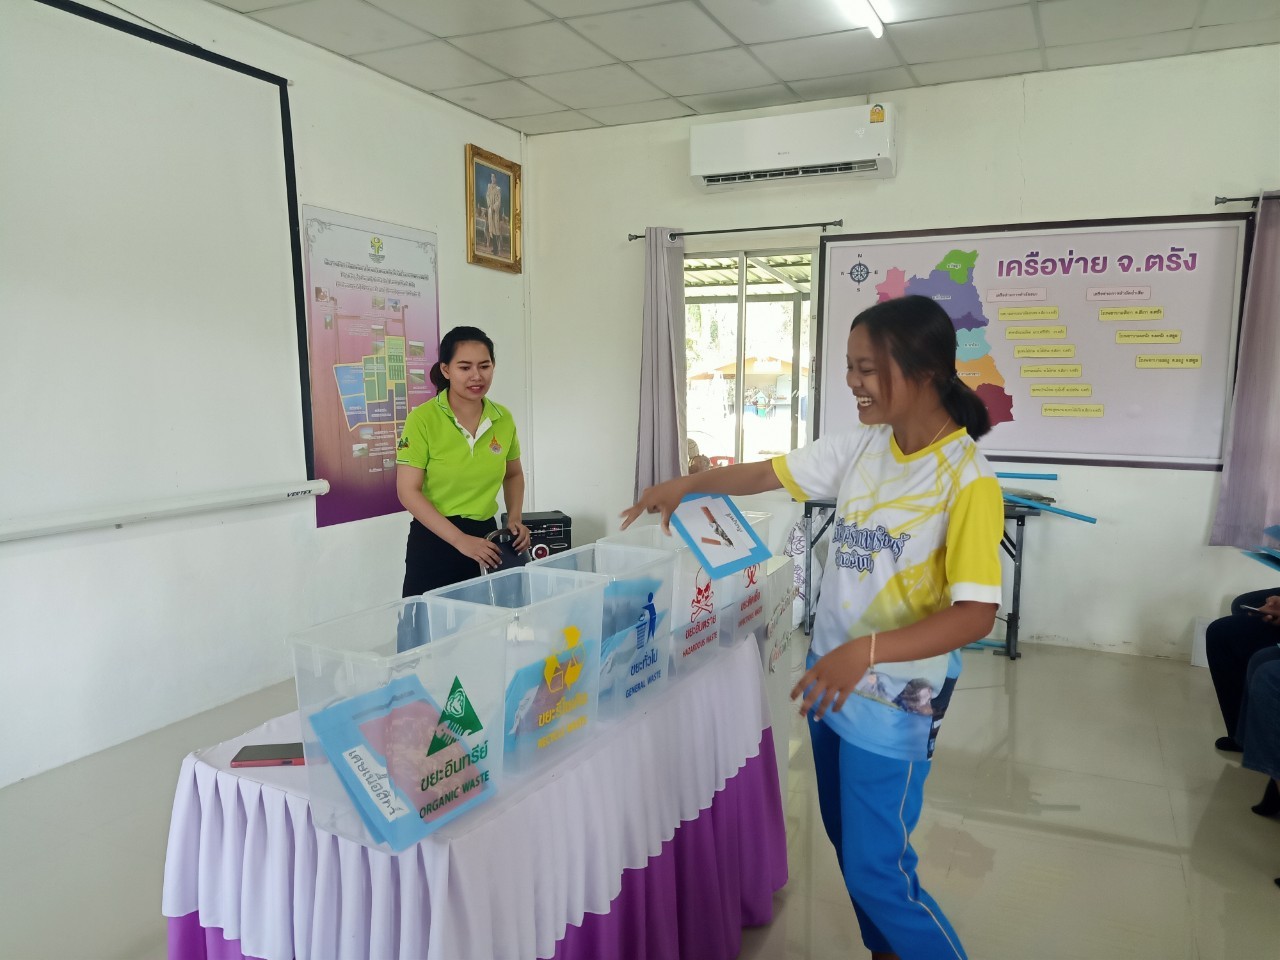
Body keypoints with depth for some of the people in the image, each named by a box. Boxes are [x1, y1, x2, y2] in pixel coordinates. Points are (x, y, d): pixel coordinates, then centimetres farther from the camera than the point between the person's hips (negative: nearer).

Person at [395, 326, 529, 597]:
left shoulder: (504, 419, 0)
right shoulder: (423, 419, -13)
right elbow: (408, 491, -14)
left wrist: (515, 518, 1)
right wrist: (460, 540, -19)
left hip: (486, 536, 4)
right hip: (434, 540, -4)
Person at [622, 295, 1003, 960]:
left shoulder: (966, 481, -21)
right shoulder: (863, 445, -2)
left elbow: (976, 614, -23)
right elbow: (772, 473, 8)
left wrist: (866, 650, -33)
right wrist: (687, 484, -1)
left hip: (892, 700, -7)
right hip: (830, 678, 7)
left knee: (877, 873, 2)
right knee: (847, 842, 21)